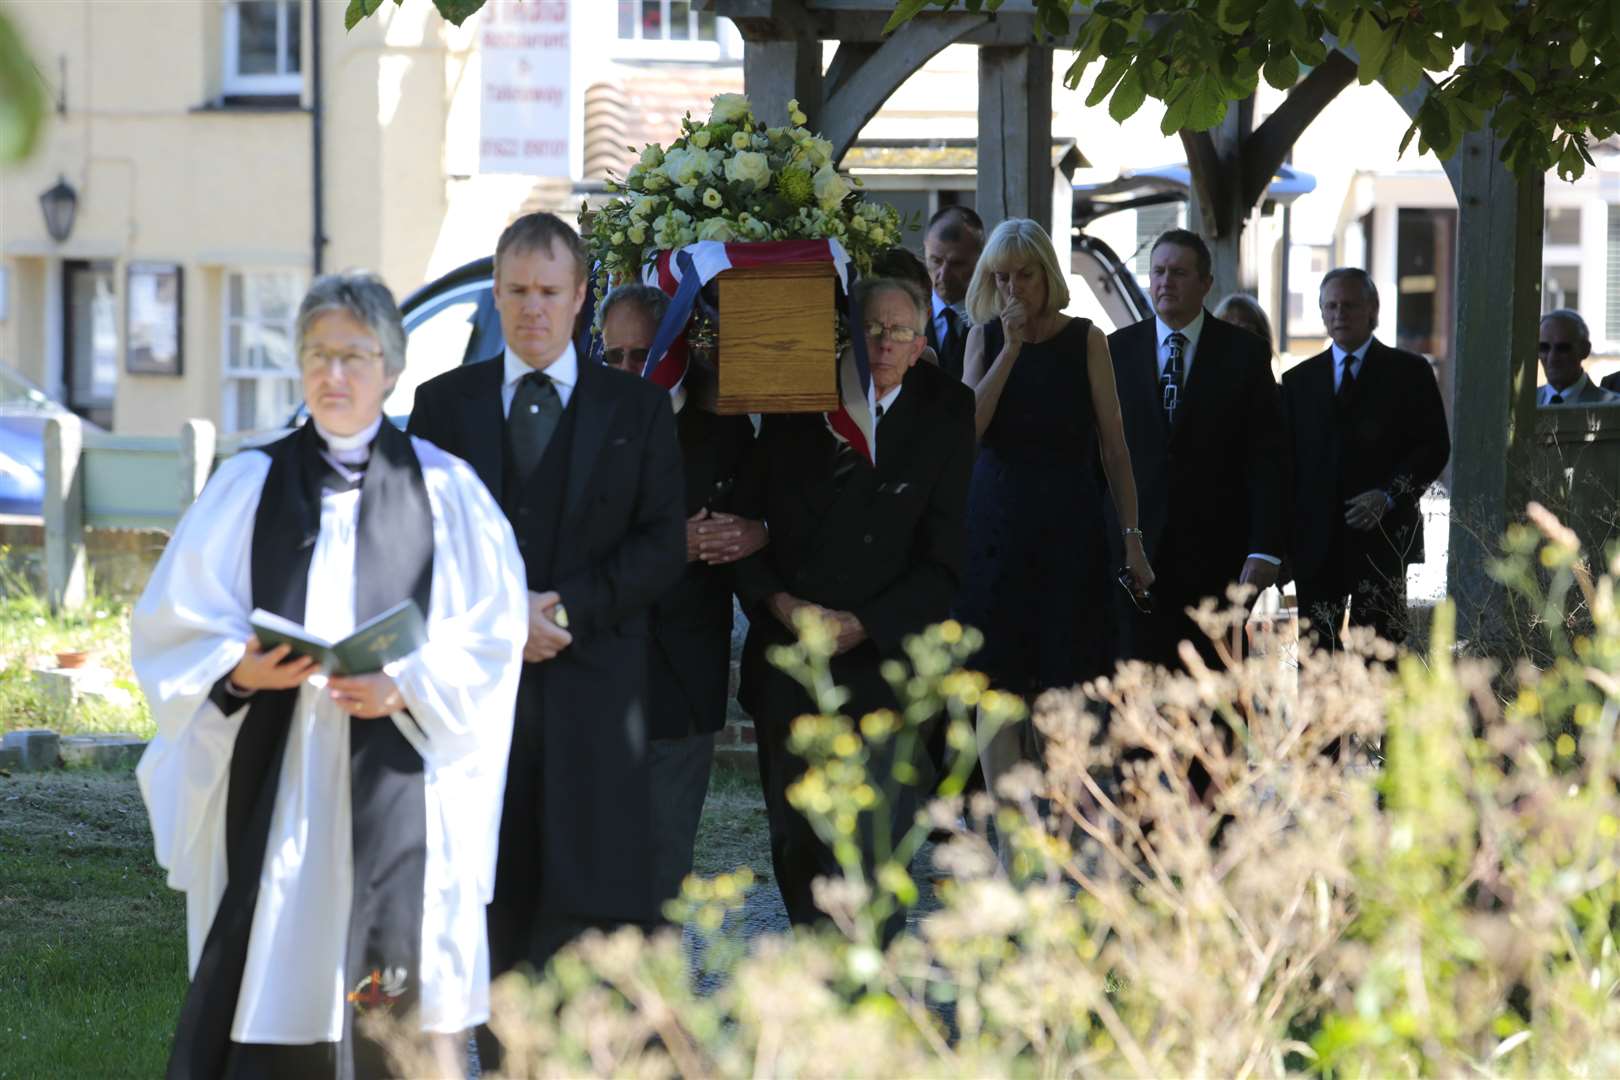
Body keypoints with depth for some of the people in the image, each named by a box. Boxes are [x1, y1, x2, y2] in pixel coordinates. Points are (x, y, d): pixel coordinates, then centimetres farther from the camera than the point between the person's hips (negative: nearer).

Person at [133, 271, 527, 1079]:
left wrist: (404, 687, -13)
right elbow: (173, 627, 7)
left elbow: (487, 643, 4)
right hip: (273, 789, 1)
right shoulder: (250, 486, 8)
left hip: (396, 791, -1)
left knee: (395, 1012, -6)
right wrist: (240, 672, -13)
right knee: (268, 984, -6)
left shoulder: (444, 490, 6)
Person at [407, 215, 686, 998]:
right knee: (492, 897, 0)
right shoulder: (443, 403, 13)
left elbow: (661, 547, 2)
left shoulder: (637, 411, 10)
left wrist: (566, 607, -11)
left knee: (591, 897, -8)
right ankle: (499, 1055, 5)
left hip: (592, 683, -1)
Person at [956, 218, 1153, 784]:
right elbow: (969, 428, -7)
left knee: (1062, 689, -4)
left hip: (1068, 528, -2)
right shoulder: (985, 337, 7)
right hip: (996, 522, 2)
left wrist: (1132, 537, -4)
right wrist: (1011, 348, -10)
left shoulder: (1084, 340, 1)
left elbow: (1114, 446, 1)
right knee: (995, 688, -3)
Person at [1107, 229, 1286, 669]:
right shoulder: (1116, 351, 8)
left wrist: (1265, 549, -8)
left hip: (1216, 555, -1)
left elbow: (1267, 459, 0)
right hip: (1137, 550, 1)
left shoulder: (1244, 353, 3)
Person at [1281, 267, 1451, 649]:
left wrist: (1389, 495, -13)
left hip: (1382, 540, -3)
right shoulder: (1298, 380, 15)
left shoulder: (1408, 372, 6)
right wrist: (1281, 545, 4)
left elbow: (1435, 447, 2)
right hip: (1315, 543, 3)